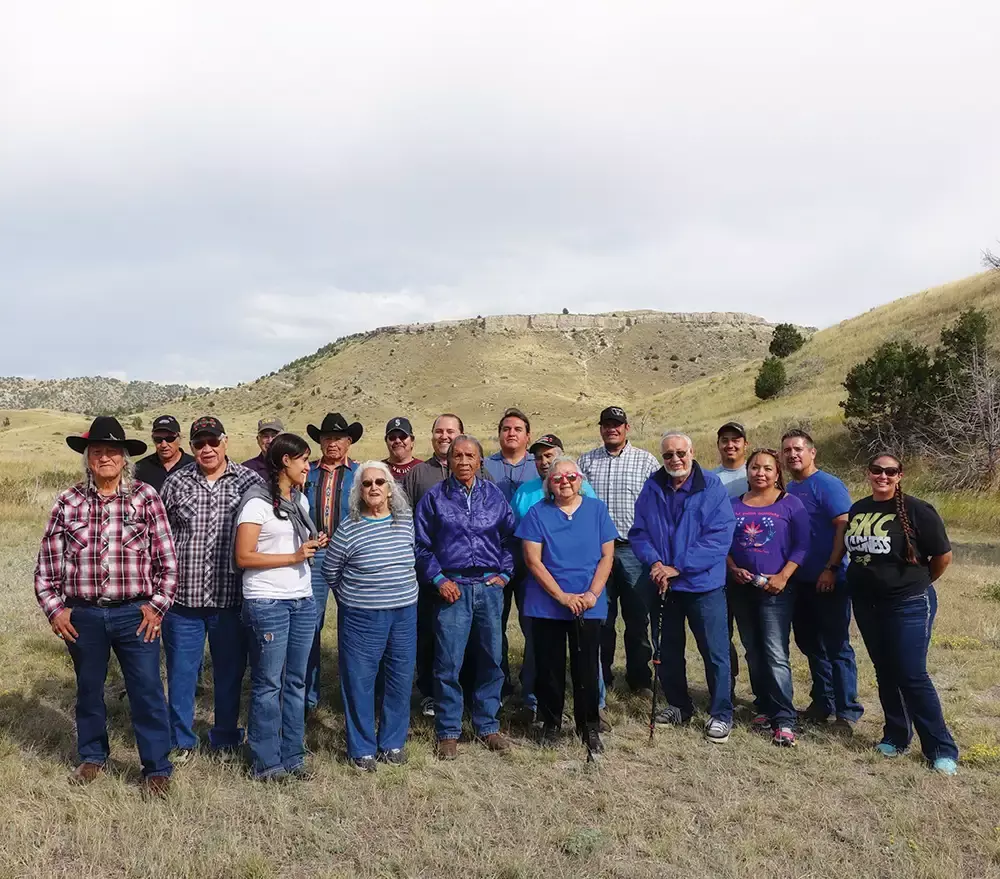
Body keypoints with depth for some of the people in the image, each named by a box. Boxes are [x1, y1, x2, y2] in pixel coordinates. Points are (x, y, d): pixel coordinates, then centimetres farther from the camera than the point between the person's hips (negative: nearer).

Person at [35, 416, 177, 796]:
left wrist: (157, 606, -5)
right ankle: (92, 756, 38)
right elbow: (47, 561, 6)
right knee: (88, 689, 18)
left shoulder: (145, 496, -2)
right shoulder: (68, 501, 3)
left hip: (135, 614, -2)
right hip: (82, 615, 2)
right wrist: (54, 608, 1)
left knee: (147, 691, 2)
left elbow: (167, 558, -2)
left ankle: (157, 767, 16)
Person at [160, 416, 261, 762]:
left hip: (231, 599, 0)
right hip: (183, 597, 1)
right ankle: (181, 740, 27)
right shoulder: (176, 483, 4)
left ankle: (226, 738, 30)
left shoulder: (250, 481, 0)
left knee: (230, 672, 12)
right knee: (181, 672, 9)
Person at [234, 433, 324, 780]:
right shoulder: (258, 501, -9)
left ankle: (293, 757, 20)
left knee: (296, 681, 10)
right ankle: (266, 763, 12)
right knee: (268, 684, 1)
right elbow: (244, 557, -14)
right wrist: (293, 557, -14)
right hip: (267, 602, -7)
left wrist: (313, 546, 6)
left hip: (303, 600, 7)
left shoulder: (300, 499, 15)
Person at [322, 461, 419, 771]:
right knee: (359, 682, 4)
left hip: (405, 614, 4)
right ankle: (362, 749, 20)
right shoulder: (349, 529, -10)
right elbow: (330, 570, 2)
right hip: (361, 617, -4)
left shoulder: (406, 521, 1)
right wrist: (352, 597, 9)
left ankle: (393, 743, 28)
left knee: (400, 679, 11)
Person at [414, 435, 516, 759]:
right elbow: (421, 544, 4)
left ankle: (487, 725, 23)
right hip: (453, 588, -2)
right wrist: (438, 579, -4)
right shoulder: (434, 497, 4)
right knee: (448, 663, -3)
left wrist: (504, 573, 3)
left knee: (491, 659, 8)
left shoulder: (494, 495, 9)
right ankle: (448, 732, 11)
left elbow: (510, 537, 13)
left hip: (490, 587, 2)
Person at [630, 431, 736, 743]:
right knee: (668, 650, 15)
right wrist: (655, 562, -16)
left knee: (715, 651, 1)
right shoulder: (652, 489, 2)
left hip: (704, 584, -4)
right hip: (663, 585, 4)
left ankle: (721, 714, 17)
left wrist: (677, 568, -20)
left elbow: (719, 537, -17)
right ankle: (678, 705, 33)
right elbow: (638, 532, 3)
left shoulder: (712, 487, -9)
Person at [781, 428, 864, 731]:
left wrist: (831, 568, -21)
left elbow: (845, 526, -17)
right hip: (800, 581, 8)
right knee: (810, 642, 15)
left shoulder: (828, 484, -11)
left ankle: (847, 711, 8)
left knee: (836, 645, -1)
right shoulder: (787, 490, 11)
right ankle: (822, 702, 27)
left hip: (829, 581, -7)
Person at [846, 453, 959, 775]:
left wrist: (919, 582, 5)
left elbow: (943, 556, -6)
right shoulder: (857, 510, 5)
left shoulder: (916, 510, -13)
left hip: (908, 606, -5)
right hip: (866, 605, 6)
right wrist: (872, 579, 11)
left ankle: (941, 748, 9)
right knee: (885, 672, 14)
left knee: (912, 675, -4)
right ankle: (896, 735, 28)